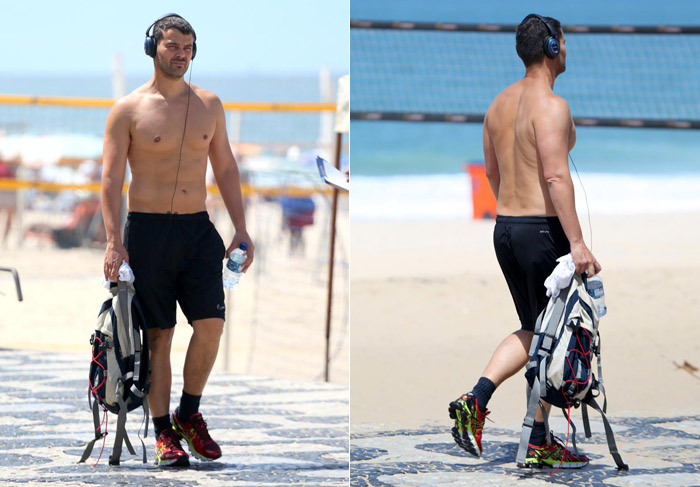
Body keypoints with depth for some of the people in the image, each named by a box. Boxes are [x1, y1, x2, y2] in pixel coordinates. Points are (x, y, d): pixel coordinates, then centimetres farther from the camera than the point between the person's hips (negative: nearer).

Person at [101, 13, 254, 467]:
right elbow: (112, 178, -4)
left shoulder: (209, 105, 10)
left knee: (211, 324, -8)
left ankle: (189, 414, 12)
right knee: (158, 335, 0)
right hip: (147, 230, -3)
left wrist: (241, 229, 10)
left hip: (198, 229, 3)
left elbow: (226, 168, 15)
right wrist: (114, 241, -12)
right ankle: (164, 431, 8)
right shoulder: (128, 109, -2)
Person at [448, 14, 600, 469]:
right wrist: (577, 242, -26)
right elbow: (556, 175, -24)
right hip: (544, 228, -8)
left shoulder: (500, 103, 11)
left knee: (533, 331, 18)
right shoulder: (551, 105, -15)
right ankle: (540, 445, 7)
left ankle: (475, 400, 0)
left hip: (504, 227, 8)